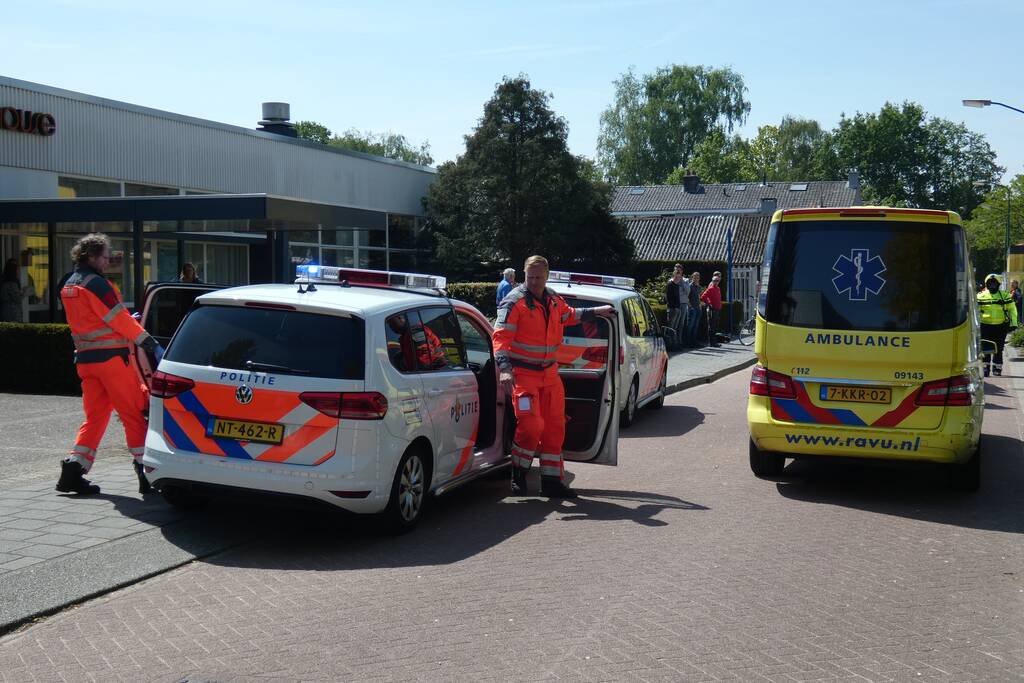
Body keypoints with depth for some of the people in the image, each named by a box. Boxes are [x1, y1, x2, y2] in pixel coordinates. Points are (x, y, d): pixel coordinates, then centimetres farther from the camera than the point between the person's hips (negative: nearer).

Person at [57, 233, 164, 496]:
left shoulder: (68, 286, 16)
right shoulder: (95, 283, -12)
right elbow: (119, 318, -14)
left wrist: (128, 321, 22)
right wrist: (151, 343, -10)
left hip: (85, 357, 9)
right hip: (110, 356, -8)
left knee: (95, 415, 12)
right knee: (134, 412, -2)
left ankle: (73, 470, 4)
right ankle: (146, 470, -1)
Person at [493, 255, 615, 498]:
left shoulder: (553, 300, 9)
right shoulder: (515, 301, -13)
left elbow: (568, 315, 33)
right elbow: (501, 336, -21)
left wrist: (595, 312, 32)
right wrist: (505, 368, -34)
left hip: (549, 372, 7)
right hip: (523, 373, -7)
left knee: (555, 427, 8)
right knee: (531, 425, -17)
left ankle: (551, 481, 17)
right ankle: (518, 475, 4)